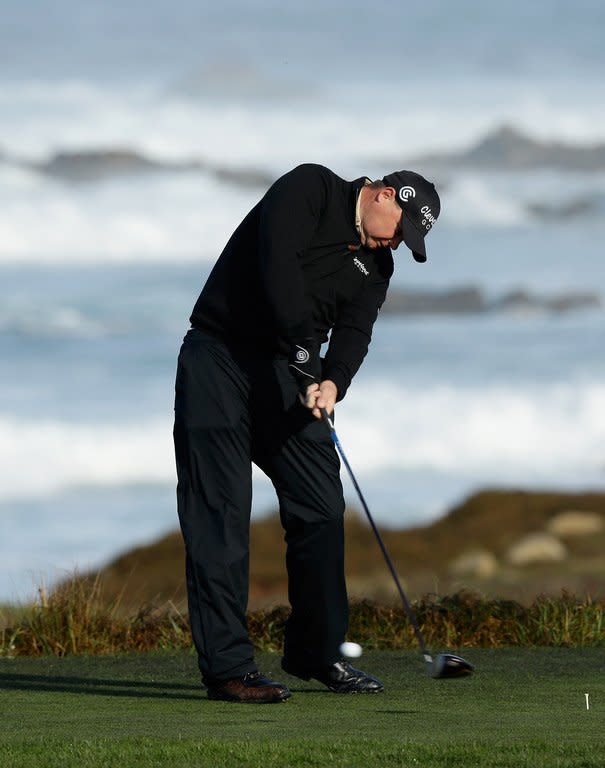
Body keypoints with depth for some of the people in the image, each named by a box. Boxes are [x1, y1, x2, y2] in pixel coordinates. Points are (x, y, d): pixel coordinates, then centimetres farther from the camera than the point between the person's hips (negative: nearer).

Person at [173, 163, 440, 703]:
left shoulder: (375, 265, 11)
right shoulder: (309, 189, -8)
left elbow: (354, 331, -2)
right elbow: (278, 264, -22)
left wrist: (334, 380, -24)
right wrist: (305, 357, -25)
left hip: (286, 374, 7)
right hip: (219, 360, -7)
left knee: (321, 506, 4)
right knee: (220, 512, -9)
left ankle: (317, 651, 16)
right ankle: (227, 664, -11)